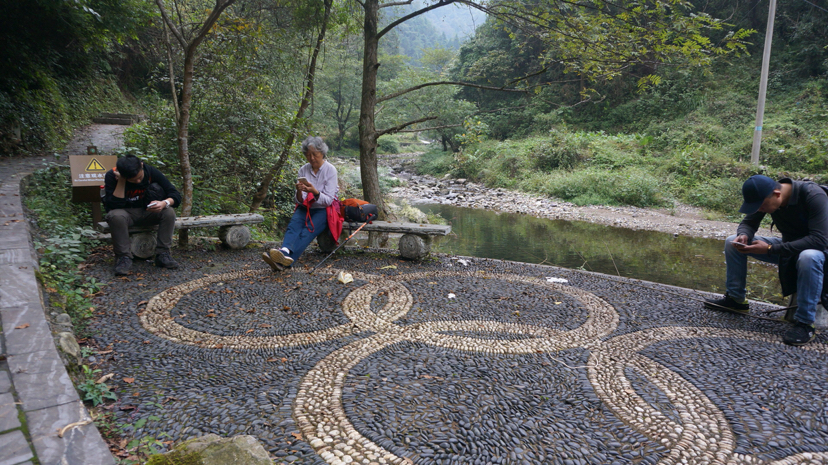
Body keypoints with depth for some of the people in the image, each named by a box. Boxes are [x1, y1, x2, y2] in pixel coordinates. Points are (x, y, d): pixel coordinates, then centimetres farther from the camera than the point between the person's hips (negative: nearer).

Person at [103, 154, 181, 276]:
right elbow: (113, 206, -26)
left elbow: (176, 196, -15)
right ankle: (124, 257, -25)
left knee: (169, 212, -26)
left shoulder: (151, 172, -15)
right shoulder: (111, 176, -19)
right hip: (125, 213, -2)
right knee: (116, 215, -36)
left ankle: (162, 254, -21)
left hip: (147, 213, 2)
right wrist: (121, 182, -32)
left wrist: (165, 203, -37)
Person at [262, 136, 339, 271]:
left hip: (323, 210, -5)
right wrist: (299, 191, -20)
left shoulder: (330, 170, -6)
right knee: (293, 225, -28)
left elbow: (328, 200, -11)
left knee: (308, 230, -32)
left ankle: (283, 261, -56)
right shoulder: (303, 170, 5)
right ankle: (285, 250, -58)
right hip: (305, 208, 5)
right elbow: (299, 201, 2)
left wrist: (314, 191, -30)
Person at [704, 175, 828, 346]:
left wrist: (770, 249, -38)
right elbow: (748, 223, 2)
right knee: (732, 242, -5)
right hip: (788, 246, 6)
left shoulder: (813, 195, -29)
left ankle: (804, 323, -30)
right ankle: (736, 299, 4)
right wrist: (743, 235, -24)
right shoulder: (764, 197, -11)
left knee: (809, 257, -43)